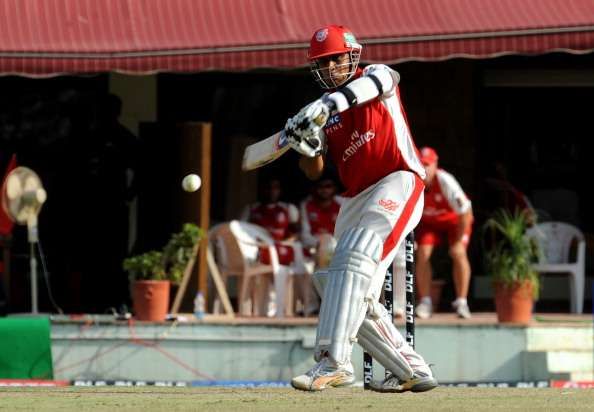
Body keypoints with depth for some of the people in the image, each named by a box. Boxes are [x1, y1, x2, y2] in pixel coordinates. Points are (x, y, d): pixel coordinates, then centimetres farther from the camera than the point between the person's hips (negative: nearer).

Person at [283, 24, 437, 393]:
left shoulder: (374, 76, 3)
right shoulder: (324, 113, 17)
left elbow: (384, 78, -25)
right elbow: (314, 171, 11)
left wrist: (330, 102, -40)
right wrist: (306, 144, -13)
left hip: (397, 184, -8)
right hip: (356, 198, 8)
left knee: (353, 260, -28)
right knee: (355, 296, 4)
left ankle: (333, 360, -39)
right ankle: (412, 371, 14)